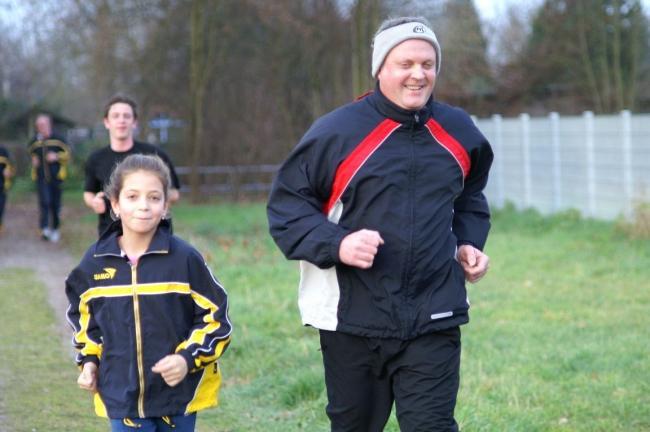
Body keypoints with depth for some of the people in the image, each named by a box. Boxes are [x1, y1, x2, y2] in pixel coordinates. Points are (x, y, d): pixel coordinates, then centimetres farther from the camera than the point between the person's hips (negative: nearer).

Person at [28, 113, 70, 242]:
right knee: (44, 201, -16)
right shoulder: (34, 142, 7)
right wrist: (34, 161, 4)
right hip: (41, 177, 1)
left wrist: (56, 156, -15)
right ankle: (45, 229, -21)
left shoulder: (58, 139, -1)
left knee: (55, 204, 7)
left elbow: (67, 154, 3)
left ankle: (55, 229, 22)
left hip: (56, 177, 0)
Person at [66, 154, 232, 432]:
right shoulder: (95, 262, -1)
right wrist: (89, 361, 4)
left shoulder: (184, 258, -10)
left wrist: (189, 358, -16)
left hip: (180, 393, -1)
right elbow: (84, 318, 16)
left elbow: (215, 318, -4)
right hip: (121, 395, 1)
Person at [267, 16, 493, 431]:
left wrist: (469, 243, 7)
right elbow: (286, 203, -3)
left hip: (434, 320, 2)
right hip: (353, 319, -2)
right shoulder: (336, 131, -8)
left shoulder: (459, 131, 7)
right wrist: (335, 244, -19)